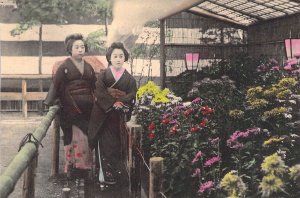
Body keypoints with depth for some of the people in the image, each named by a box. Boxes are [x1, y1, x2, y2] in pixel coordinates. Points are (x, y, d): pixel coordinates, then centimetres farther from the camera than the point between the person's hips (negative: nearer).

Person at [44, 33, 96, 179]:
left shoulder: (88, 67, 17)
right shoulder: (64, 67, 1)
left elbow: (95, 87, 17)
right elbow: (55, 85, -6)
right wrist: (48, 103, -16)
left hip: (87, 110, 5)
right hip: (71, 109, -5)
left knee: (86, 139, 5)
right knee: (75, 138, -8)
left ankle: (84, 169, 13)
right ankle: (73, 168, 1)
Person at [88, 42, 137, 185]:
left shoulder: (129, 78, 8)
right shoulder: (103, 75, 3)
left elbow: (132, 94, -2)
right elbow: (99, 93, -8)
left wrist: (121, 103, -19)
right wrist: (113, 103, -18)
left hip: (120, 117, 2)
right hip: (104, 115, -2)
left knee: (117, 145, 3)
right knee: (105, 144, -6)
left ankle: (114, 172, 12)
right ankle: (105, 174, -1)